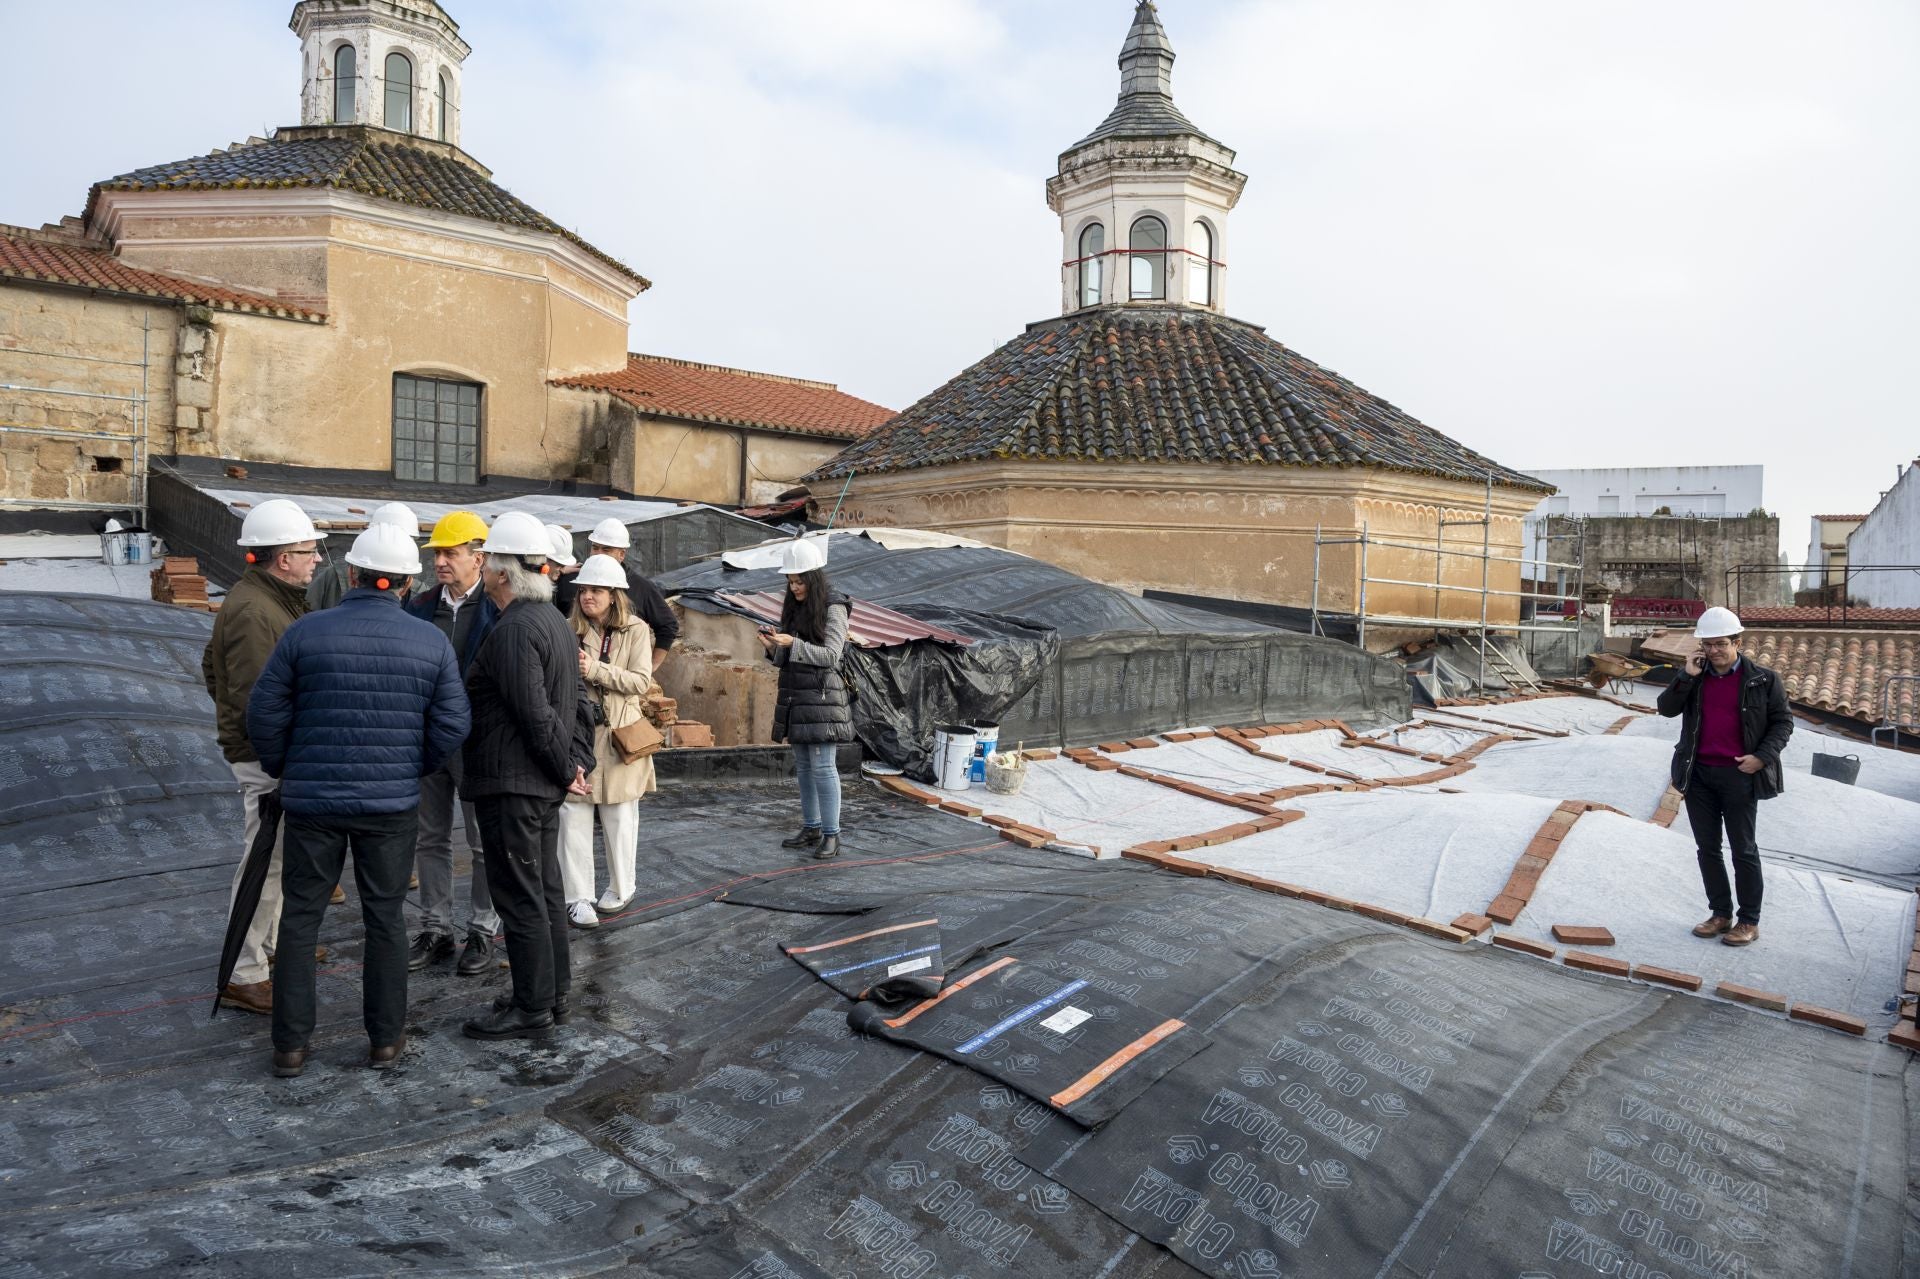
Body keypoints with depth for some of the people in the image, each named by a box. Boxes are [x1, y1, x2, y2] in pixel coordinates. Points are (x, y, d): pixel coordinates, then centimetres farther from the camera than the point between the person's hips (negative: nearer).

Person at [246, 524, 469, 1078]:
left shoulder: (306, 632, -6)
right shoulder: (432, 642, -5)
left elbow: (265, 714, -3)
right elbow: (451, 726, -4)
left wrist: (282, 770, 14)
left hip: (313, 800, 0)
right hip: (393, 803, 0)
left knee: (300, 919, 12)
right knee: (385, 918, 11)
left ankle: (290, 1045, 19)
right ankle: (385, 1038, 20)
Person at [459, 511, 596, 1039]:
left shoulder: (514, 630, -19)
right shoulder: (556, 621, 13)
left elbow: (536, 714, -23)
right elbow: (578, 703, 15)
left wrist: (566, 770, -12)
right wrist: (578, 763, 9)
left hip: (510, 784, -10)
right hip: (545, 785, 10)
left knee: (520, 897, 0)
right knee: (545, 890, 17)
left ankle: (533, 1009, 9)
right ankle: (554, 993, 27)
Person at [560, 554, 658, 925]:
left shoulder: (635, 630, 0)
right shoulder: (569, 630, 4)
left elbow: (641, 681, -9)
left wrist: (595, 670, -17)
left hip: (619, 736, -1)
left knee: (620, 817, 10)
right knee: (574, 816, 0)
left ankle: (621, 889, 26)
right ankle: (577, 897, 9)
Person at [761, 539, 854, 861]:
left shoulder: (834, 608, -7)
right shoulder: (793, 608, 13)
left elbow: (831, 656, -13)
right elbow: (786, 660, 16)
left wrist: (793, 644, -21)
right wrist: (773, 648, -5)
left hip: (822, 696, -7)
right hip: (795, 696, 7)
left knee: (822, 765, -7)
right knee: (803, 765, 11)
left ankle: (831, 835, -1)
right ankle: (811, 829, 20)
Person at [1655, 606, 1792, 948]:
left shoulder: (1763, 679, -3)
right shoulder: (1694, 677, 6)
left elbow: (1782, 721, 1)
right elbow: (1666, 708, -3)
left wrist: (1762, 756, -12)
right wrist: (1687, 675, -13)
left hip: (1739, 775, -4)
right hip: (1698, 774, 4)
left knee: (1743, 849, 3)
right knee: (1707, 848, 10)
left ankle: (1749, 922, 12)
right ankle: (1720, 913, 22)